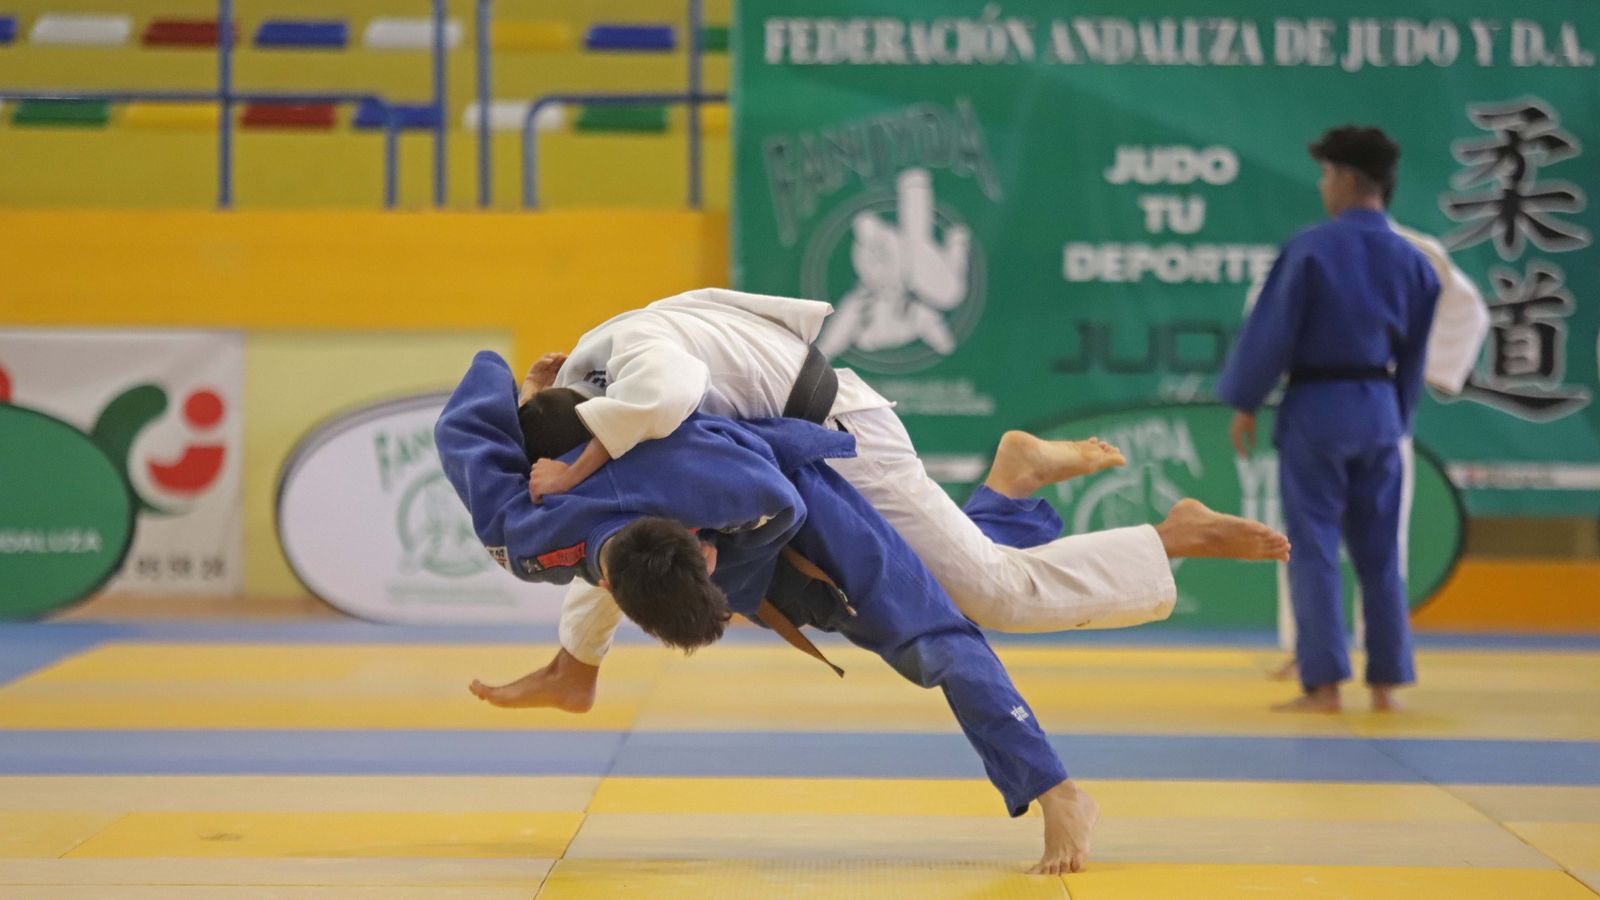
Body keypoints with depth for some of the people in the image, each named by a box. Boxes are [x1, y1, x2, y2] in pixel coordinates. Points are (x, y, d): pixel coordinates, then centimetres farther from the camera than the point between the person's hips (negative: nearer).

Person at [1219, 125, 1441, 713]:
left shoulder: (1311, 249, -11)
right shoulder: (1410, 260, 5)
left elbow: (1271, 331, -10)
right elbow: (1414, 354, 12)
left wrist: (1244, 404, 0)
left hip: (1315, 407, -5)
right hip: (1379, 409, 5)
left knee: (1313, 550, 0)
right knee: (1380, 552, 13)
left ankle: (1323, 685, -2)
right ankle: (1386, 683, 15)